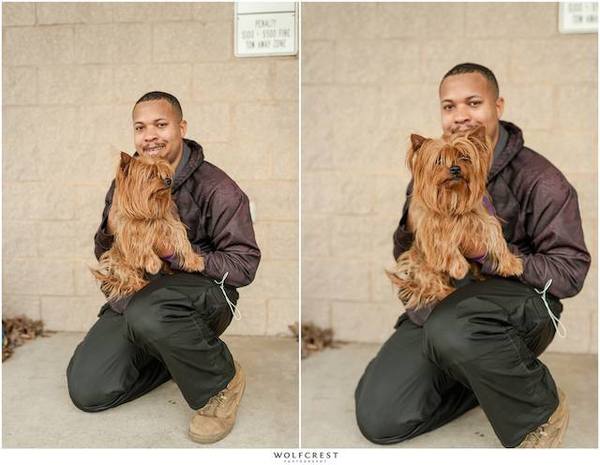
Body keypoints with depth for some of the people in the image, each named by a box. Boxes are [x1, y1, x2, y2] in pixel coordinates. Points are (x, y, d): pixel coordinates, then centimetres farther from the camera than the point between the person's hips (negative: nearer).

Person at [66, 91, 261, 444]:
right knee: (86, 391, -8)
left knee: (147, 312, -40)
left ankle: (222, 382, -13)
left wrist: (175, 252, -26)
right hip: (134, 299, 7)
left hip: (201, 301, -6)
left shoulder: (215, 187, -13)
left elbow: (244, 265, -16)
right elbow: (105, 258, 14)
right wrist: (110, 231, -10)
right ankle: (181, 354, 15)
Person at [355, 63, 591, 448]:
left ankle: (542, 413, -10)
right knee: (378, 419, -10)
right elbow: (403, 249, 15)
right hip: (436, 308, 6)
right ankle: (490, 379, 12)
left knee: (452, 329, -41)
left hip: (516, 311, -5)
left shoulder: (538, 179, -12)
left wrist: (488, 253, -25)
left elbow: (570, 272, -14)